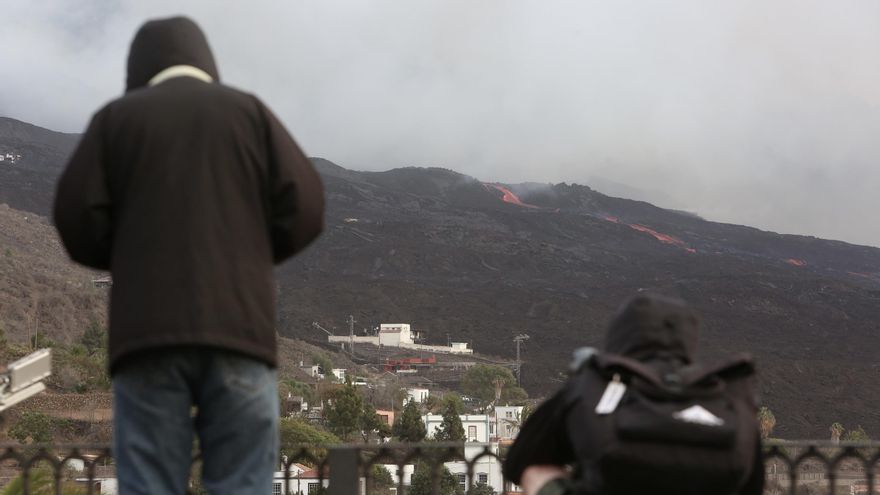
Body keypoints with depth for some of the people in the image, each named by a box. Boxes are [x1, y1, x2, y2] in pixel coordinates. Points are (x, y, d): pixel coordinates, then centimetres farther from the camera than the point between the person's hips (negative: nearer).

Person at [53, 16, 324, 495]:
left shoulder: (116, 117, 13)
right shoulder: (249, 110, 14)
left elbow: (77, 218, 2)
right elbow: (304, 209, 5)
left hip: (147, 332, 0)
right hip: (238, 327, 0)